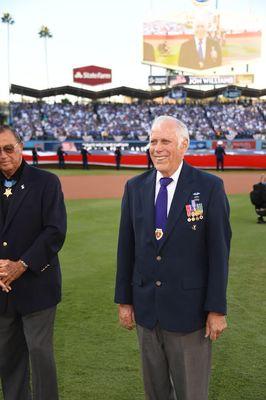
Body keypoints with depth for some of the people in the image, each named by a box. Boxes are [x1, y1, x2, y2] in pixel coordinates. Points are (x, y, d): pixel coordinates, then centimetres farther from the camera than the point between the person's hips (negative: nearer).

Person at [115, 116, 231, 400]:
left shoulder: (209, 187, -9)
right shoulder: (135, 187, 2)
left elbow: (219, 251, -9)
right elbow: (126, 248, 6)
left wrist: (217, 309, -10)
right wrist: (124, 300, 6)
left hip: (189, 307, -3)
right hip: (145, 307, 4)